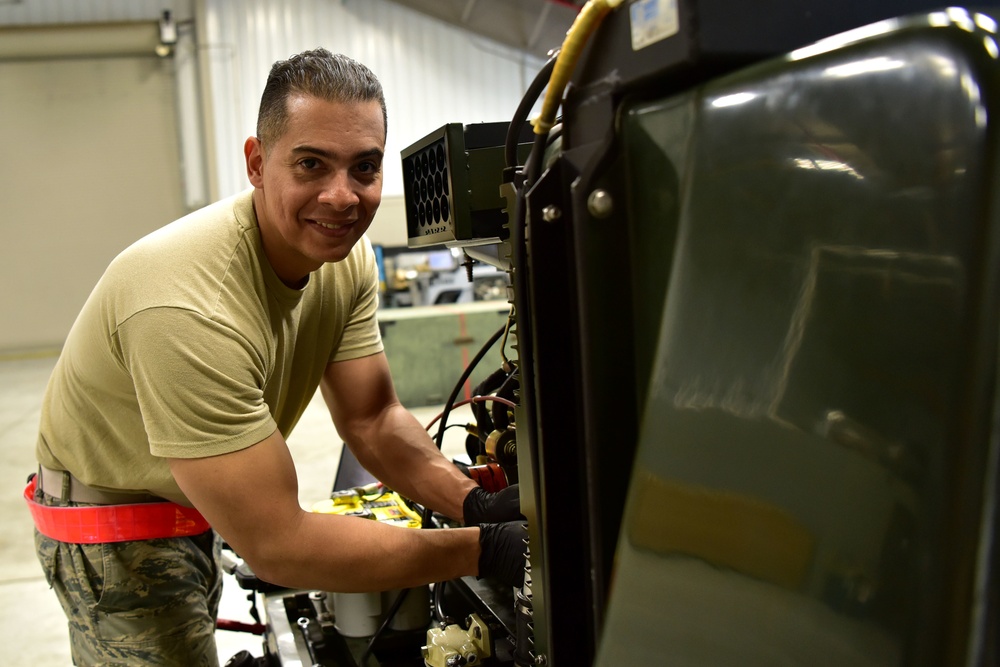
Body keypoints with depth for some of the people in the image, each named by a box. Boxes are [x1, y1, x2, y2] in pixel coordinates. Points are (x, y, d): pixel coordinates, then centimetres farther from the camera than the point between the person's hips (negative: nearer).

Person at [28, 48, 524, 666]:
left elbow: (374, 419, -9)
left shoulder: (347, 256, -14)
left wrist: (474, 502, -27)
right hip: (115, 525, -7)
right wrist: (486, 549, -35)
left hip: (198, 509, 7)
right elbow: (275, 545, -36)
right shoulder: (190, 311, -40)